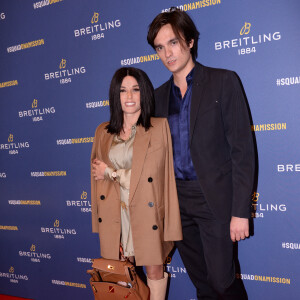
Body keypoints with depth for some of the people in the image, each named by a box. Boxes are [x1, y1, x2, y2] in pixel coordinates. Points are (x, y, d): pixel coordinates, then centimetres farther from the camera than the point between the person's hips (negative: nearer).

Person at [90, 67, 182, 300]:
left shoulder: (159, 126, -3)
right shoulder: (103, 132, 11)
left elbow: (148, 174, -9)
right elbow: (96, 176, 15)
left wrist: (110, 172, 0)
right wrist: (99, 218, 11)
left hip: (146, 213, -3)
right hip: (114, 217, 3)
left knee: (154, 269, 6)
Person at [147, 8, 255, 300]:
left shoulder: (223, 82, -4)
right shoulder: (159, 95, 11)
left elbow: (242, 148, -8)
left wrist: (240, 210, -13)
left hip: (215, 198, -4)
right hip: (175, 199, 5)